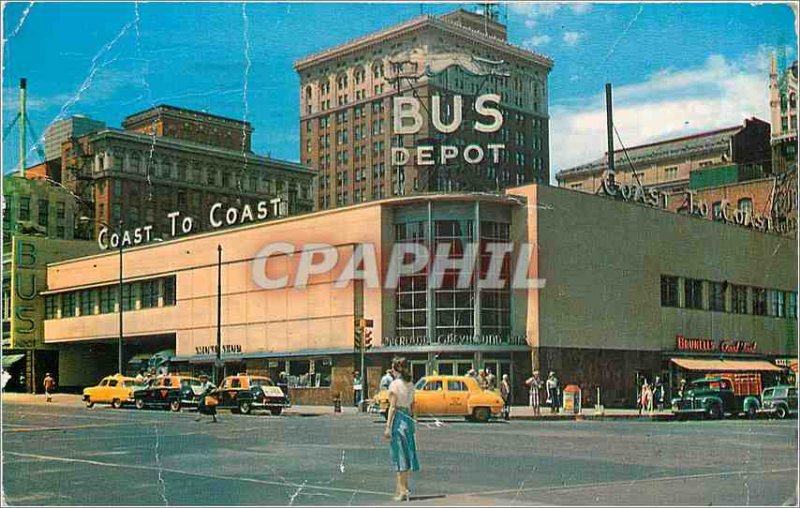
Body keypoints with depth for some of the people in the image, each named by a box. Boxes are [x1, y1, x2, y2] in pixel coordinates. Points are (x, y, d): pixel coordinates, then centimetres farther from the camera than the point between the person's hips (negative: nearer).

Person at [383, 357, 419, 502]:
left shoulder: (395, 384, -11)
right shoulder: (410, 384, 9)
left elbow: (392, 407, -14)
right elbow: (412, 405, 13)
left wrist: (387, 427, -13)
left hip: (398, 419, -7)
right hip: (408, 419, 7)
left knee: (399, 453, -3)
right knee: (406, 452, 15)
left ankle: (402, 491, -3)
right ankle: (404, 487, 24)